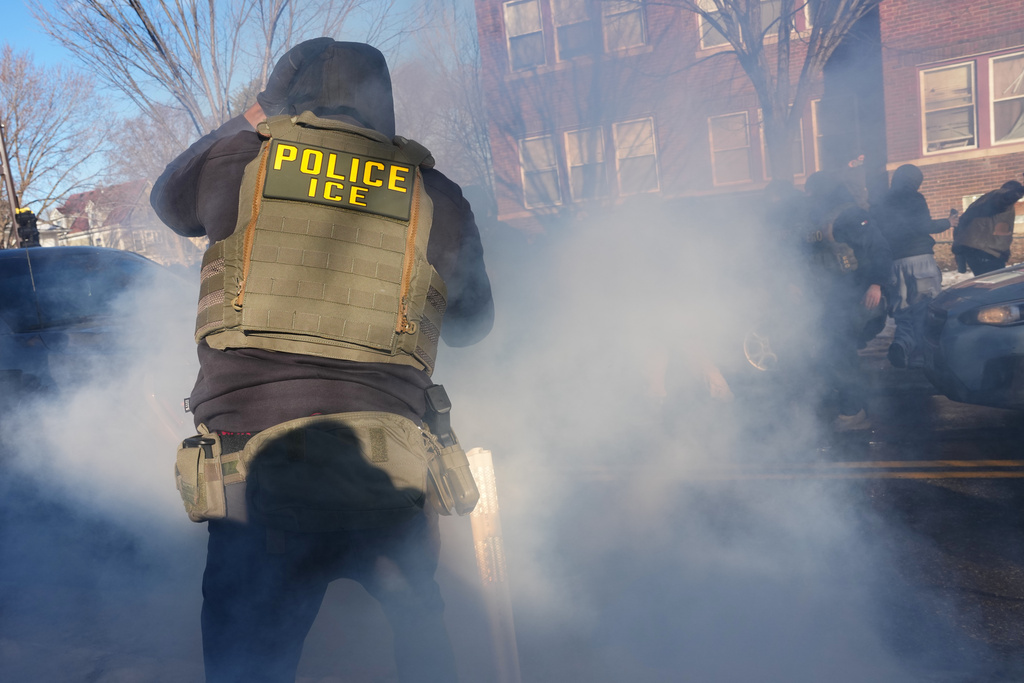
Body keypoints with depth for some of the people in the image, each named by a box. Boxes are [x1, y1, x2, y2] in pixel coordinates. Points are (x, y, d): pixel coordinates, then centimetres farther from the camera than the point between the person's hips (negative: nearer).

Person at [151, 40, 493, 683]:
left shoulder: (239, 159, 3)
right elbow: (472, 324, 17)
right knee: (422, 627, 29)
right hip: (390, 476, 2)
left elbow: (169, 199, 27)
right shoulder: (435, 196, 4)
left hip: (256, 467, -1)